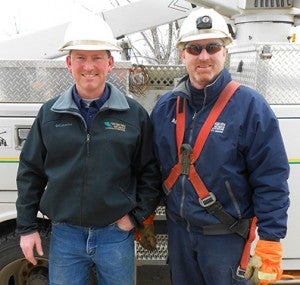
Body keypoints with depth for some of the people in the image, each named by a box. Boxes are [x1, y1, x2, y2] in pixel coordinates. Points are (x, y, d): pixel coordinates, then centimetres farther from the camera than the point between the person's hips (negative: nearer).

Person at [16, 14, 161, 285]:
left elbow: (151, 171, 2)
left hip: (117, 234, -1)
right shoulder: (49, 113, 0)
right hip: (64, 235, 1)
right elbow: (30, 172, 5)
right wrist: (27, 227, 5)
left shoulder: (135, 114, -3)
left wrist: (137, 215, -4)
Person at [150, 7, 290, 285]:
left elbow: (271, 180, -14)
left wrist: (270, 240, -16)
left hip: (227, 236, -4)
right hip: (178, 231, 5)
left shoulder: (250, 105, -14)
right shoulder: (165, 106, 0)